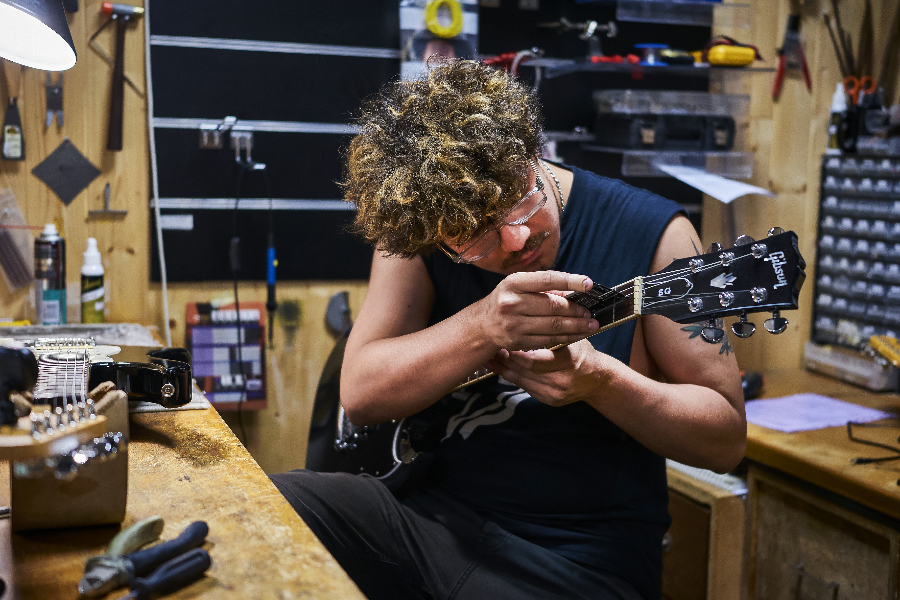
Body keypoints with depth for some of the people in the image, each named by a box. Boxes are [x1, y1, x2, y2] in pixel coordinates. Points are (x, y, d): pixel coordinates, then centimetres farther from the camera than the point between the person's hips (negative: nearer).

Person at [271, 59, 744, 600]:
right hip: (428, 508, 4)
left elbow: (727, 438, -8)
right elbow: (359, 393, -10)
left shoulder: (652, 234, -10)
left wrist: (601, 380, -25)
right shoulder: (415, 236, -2)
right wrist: (483, 327, -25)